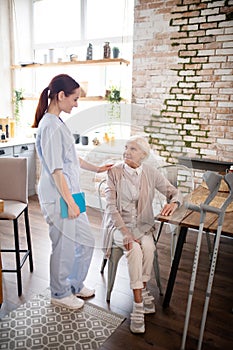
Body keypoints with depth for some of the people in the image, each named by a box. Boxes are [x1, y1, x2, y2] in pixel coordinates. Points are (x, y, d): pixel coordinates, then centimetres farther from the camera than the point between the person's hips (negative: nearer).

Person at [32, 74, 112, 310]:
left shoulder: (57, 122, 12)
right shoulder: (50, 126, -18)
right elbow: (55, 169, -21)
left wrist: (97, 169, 22)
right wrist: (69, 202, -19)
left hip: (69, 193, 10)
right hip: (58, 197, -10)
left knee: (86, 242, 18)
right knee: (64, 247, 7)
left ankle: (75, 285, 38)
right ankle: (60, 293, 30)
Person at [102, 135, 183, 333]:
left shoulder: (151, 173, -1)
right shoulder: (114, 172, -7)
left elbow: (175, 193, 4)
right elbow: (111, 207, -10)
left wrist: (173, 202, -21)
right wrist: (125, 232, -22)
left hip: (142, 223, 2)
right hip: (118, 223, -2)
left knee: (148, 246, -29)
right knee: (134, 249, -30)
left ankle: (143, 291, -6)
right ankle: (139, 304, -20)